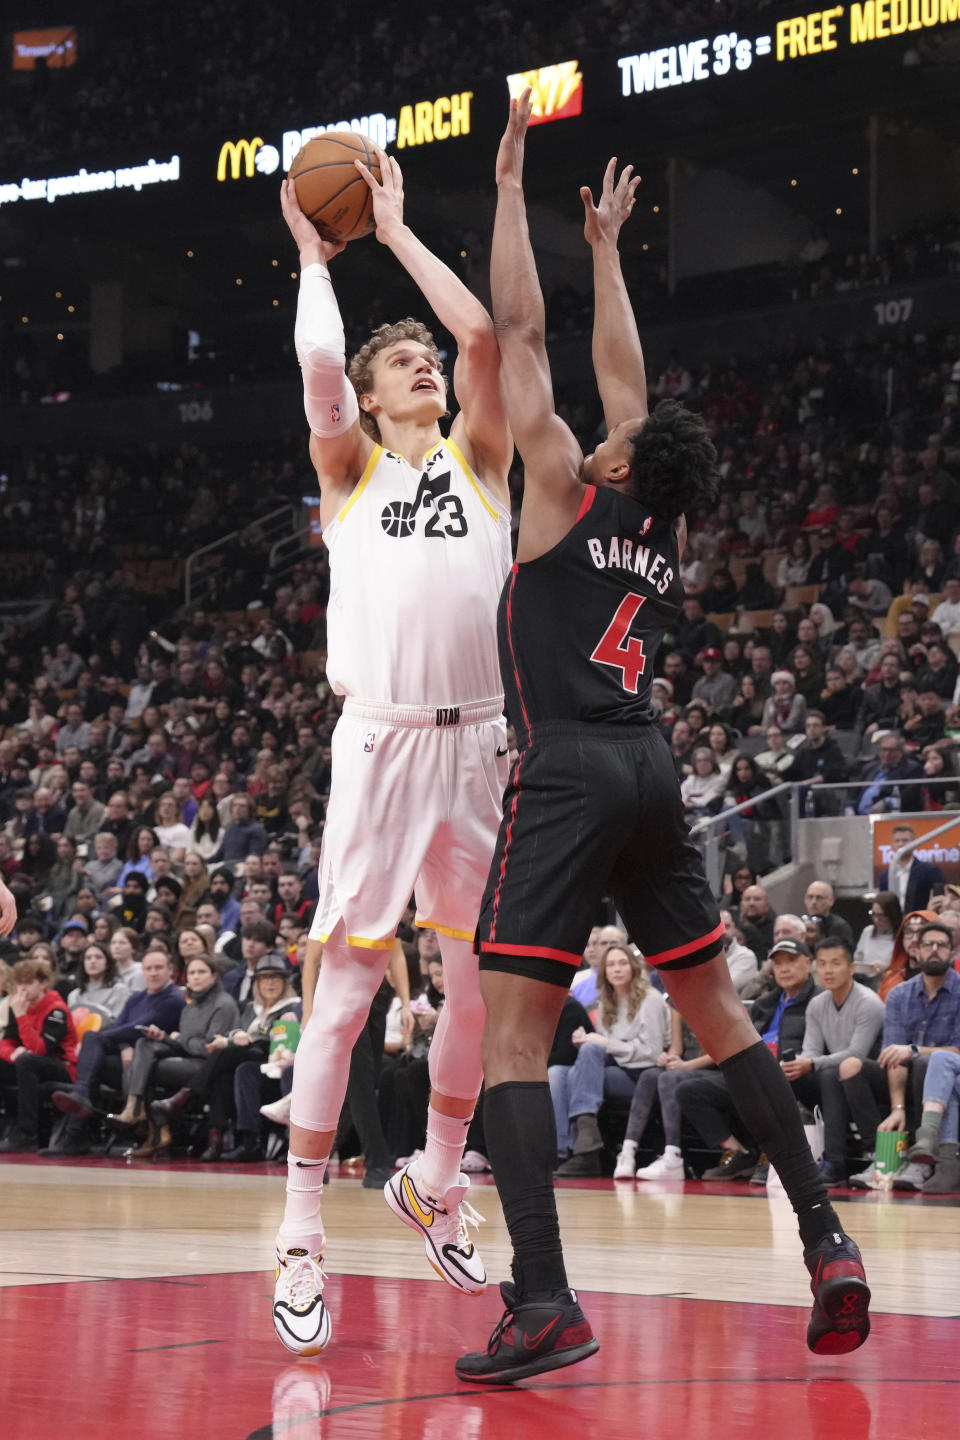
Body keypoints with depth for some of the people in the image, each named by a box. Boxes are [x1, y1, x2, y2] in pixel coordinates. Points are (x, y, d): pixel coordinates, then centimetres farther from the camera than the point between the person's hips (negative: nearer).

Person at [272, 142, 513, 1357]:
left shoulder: (479, 458, 13)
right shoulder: (351, 468, 8)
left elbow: (483, 335, -2)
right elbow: (318, 364, -11)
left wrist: (396, 232, 6)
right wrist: (316, 256, 4)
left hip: (477, 741, 3)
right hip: (381, 742, -3)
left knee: (481, 984, 7)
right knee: (346, 991, -6)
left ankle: (434, 1186, 27)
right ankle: (301, 1239, -4)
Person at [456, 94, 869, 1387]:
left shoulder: (568, 494, 1)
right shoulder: (666, 528, 16)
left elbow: (520, 332, 3)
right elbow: (624, 371, 28)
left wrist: (512, 188, 10)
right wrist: (606, 247, 39)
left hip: (568, 771, -7)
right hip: (651, 771, 7)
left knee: (512, 1031, -10)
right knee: (717, 1010, 15)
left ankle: (544, 1302, -23)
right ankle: (827, 1239, 10)